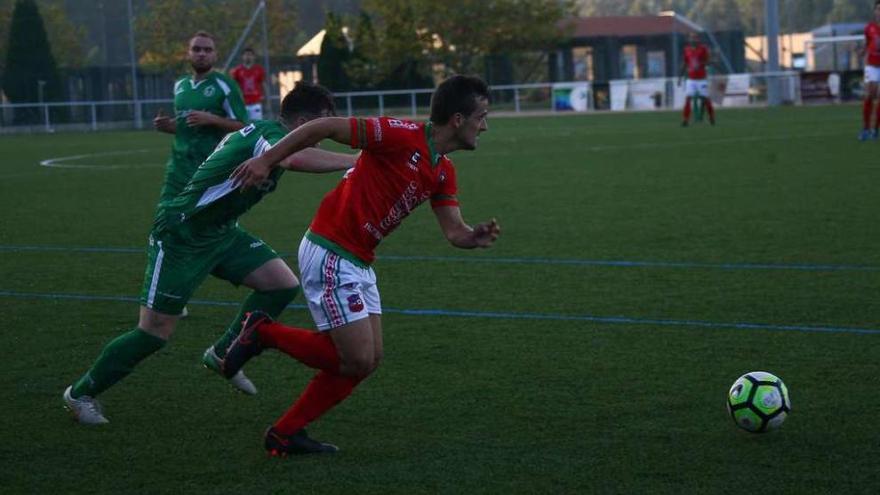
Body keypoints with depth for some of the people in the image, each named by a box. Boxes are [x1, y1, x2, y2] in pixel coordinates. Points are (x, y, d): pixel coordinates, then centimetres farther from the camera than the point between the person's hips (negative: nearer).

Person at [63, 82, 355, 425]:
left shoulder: (265, 132, 5)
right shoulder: (270, 134, -24)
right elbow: (296, 159, -47)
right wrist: (353, 161, -44)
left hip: (220, 232, 9)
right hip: (180, 238, -9)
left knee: (282, 284, -2)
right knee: (155, 332, -5)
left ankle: (223, 355, 15)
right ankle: (81, 393, 14)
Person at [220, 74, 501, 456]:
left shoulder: (443, 171, 9)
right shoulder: (402, 136, -19)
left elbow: (454, 231, 6)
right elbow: (325, 127, -18)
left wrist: (476, 237, -17)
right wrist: (266, 161, -17)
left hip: (358, 263, 9)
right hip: (330, 255, -9)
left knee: (369, 359, 8)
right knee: (358, 359, -9)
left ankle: (285, 434, 16)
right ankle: (263, 333, 6)